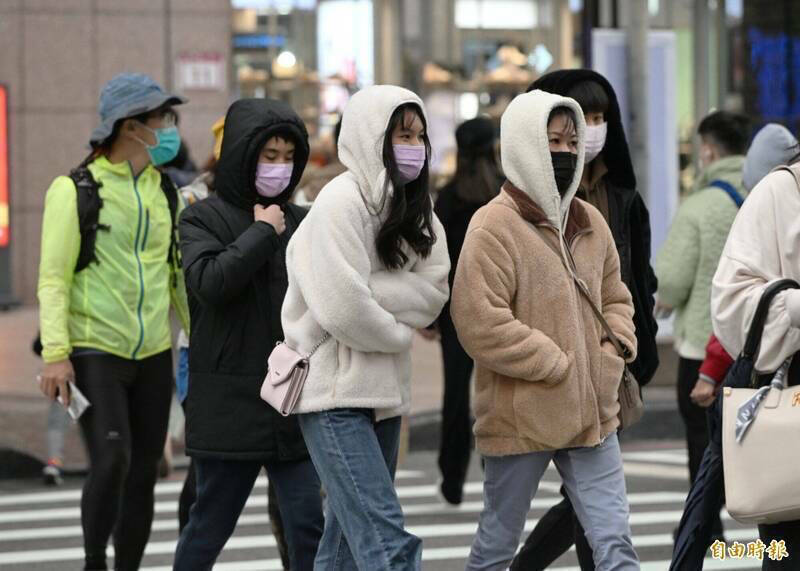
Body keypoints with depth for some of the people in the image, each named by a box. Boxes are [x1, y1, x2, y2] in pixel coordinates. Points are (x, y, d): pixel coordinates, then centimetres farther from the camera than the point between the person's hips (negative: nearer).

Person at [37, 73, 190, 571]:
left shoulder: (166, 192, 12)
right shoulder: (75, 190, -5)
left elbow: (181, 274, 19)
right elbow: (53, 278, -9)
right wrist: (56, 353, -18)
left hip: (153, 355, 6)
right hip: (95, 352, -6)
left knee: (143, 475, 5)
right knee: (111, 460, -19)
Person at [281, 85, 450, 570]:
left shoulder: (412, 206, 10)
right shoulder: (341, 202, -14)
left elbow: (433, 293, -1)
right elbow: (343, 308, -21)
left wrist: (375, 294, -15)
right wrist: (397, 332, -4)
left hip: (384, 391, 8)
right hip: (335, 392, -8)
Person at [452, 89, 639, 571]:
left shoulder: (590, 222, 9)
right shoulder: (493, 227, -12)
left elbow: (615, 298, 20)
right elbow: (480, 322, -20)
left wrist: (613, 355, 0)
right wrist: (559, 365, -15)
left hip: (593, 413, 5)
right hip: (523, 417, -5)